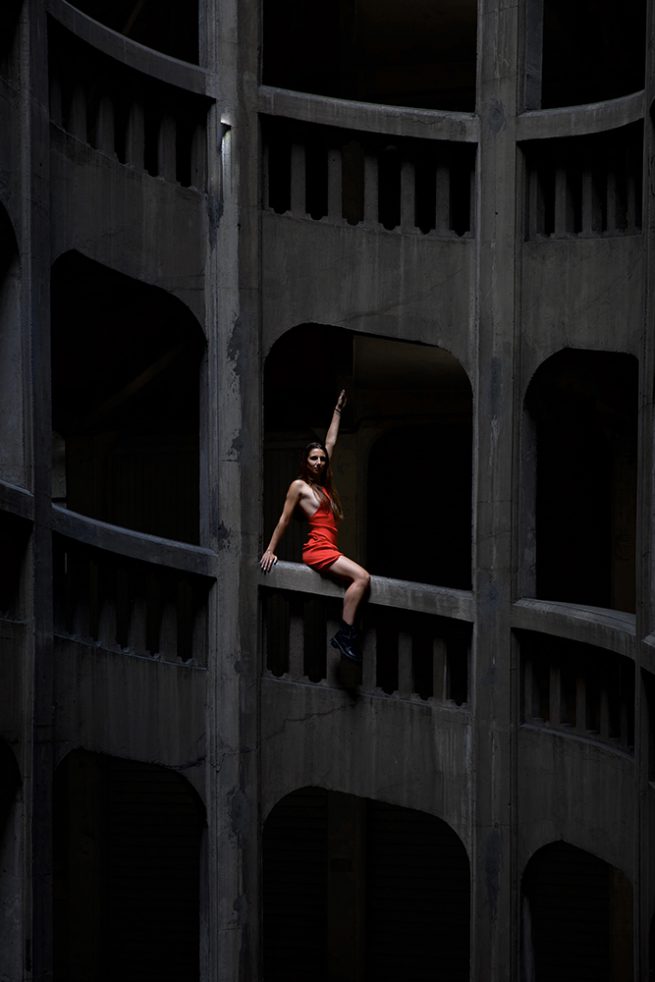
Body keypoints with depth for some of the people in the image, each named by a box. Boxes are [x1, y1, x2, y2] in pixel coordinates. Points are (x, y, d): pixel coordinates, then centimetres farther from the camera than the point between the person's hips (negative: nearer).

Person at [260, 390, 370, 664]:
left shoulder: (323, 485, 21)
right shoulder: (299, 485, 2)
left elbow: (330, 442, 27)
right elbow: (284, 520, 4)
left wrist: (337, 411, 34)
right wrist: (270, 550, 4)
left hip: (329, 548, 8)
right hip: (317, 547, -8)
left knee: (360, 580, -11)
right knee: (362, 577, -25)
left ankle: (346, 634, -16)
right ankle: (345, 634, -27)